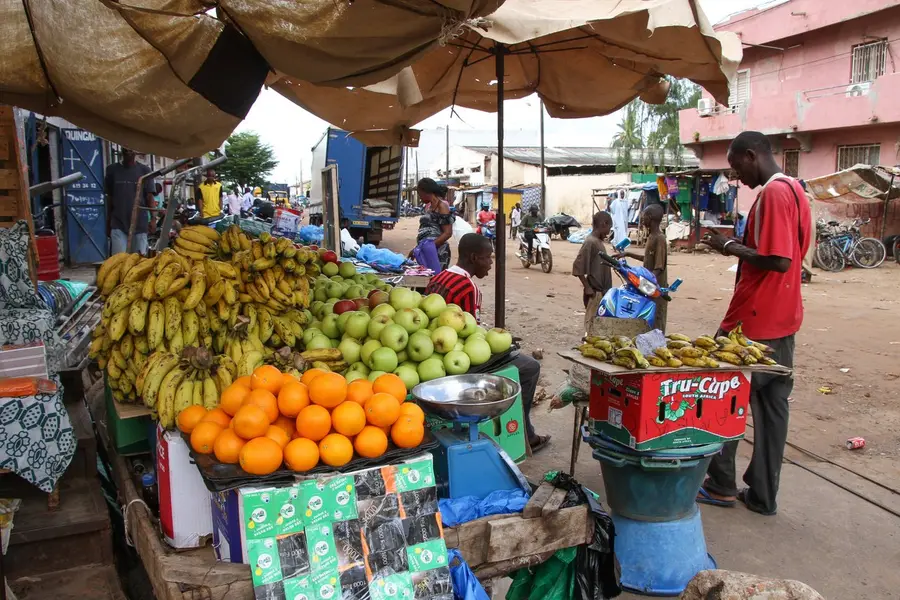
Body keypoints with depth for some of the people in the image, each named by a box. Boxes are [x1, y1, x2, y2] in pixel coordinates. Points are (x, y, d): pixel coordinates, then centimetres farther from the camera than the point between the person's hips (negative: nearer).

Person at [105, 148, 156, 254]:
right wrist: (108, 222, 14)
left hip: (140, 224, -1)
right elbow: (110, 198, 14)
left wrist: (153, 218, -10)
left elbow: (149, 197, 2)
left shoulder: (145, 170, 3)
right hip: (118, 225, 1)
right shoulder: (112, 170, 7)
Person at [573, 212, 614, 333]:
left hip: (603, 291, 9)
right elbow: (577, 267, -21)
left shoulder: (599, 242, 12)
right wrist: (587, 288, -19)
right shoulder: (590, 242, -16)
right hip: (595, 293, -9)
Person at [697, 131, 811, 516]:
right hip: (782, 320, 9)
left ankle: (721, 485, 16)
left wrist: (731, 247, -11)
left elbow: (778, 261, -24)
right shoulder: (794, 190, 13)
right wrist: (738, 245, 10)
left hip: (754, 320, -9)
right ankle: (763, 495, 20)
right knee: (772, 403, 11)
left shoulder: (773, 193, -17)